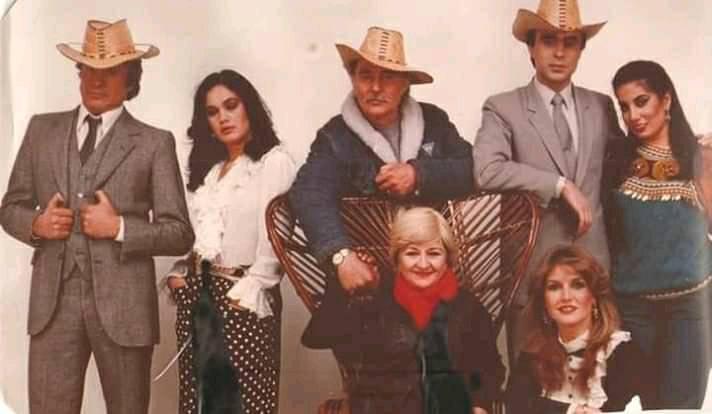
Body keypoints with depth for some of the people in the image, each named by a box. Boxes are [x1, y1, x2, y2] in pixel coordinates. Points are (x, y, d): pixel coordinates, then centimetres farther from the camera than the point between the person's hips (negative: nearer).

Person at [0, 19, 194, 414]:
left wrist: (119, 228, -16)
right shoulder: (42, 129, 10)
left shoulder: (154, 143, 0)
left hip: (123, 304, -2)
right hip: (53, 301, 2)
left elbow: (180, 234, -2)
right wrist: (37, 224, -6)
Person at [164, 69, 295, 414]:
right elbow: (190, 231, 18)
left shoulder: (274, 161, -5)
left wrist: (249, 293, -16)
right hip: (197, 296, 7)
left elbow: (274, 237, -12)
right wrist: (178, 273, 4)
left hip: (242, 298, -6)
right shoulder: (207, 167, 17)